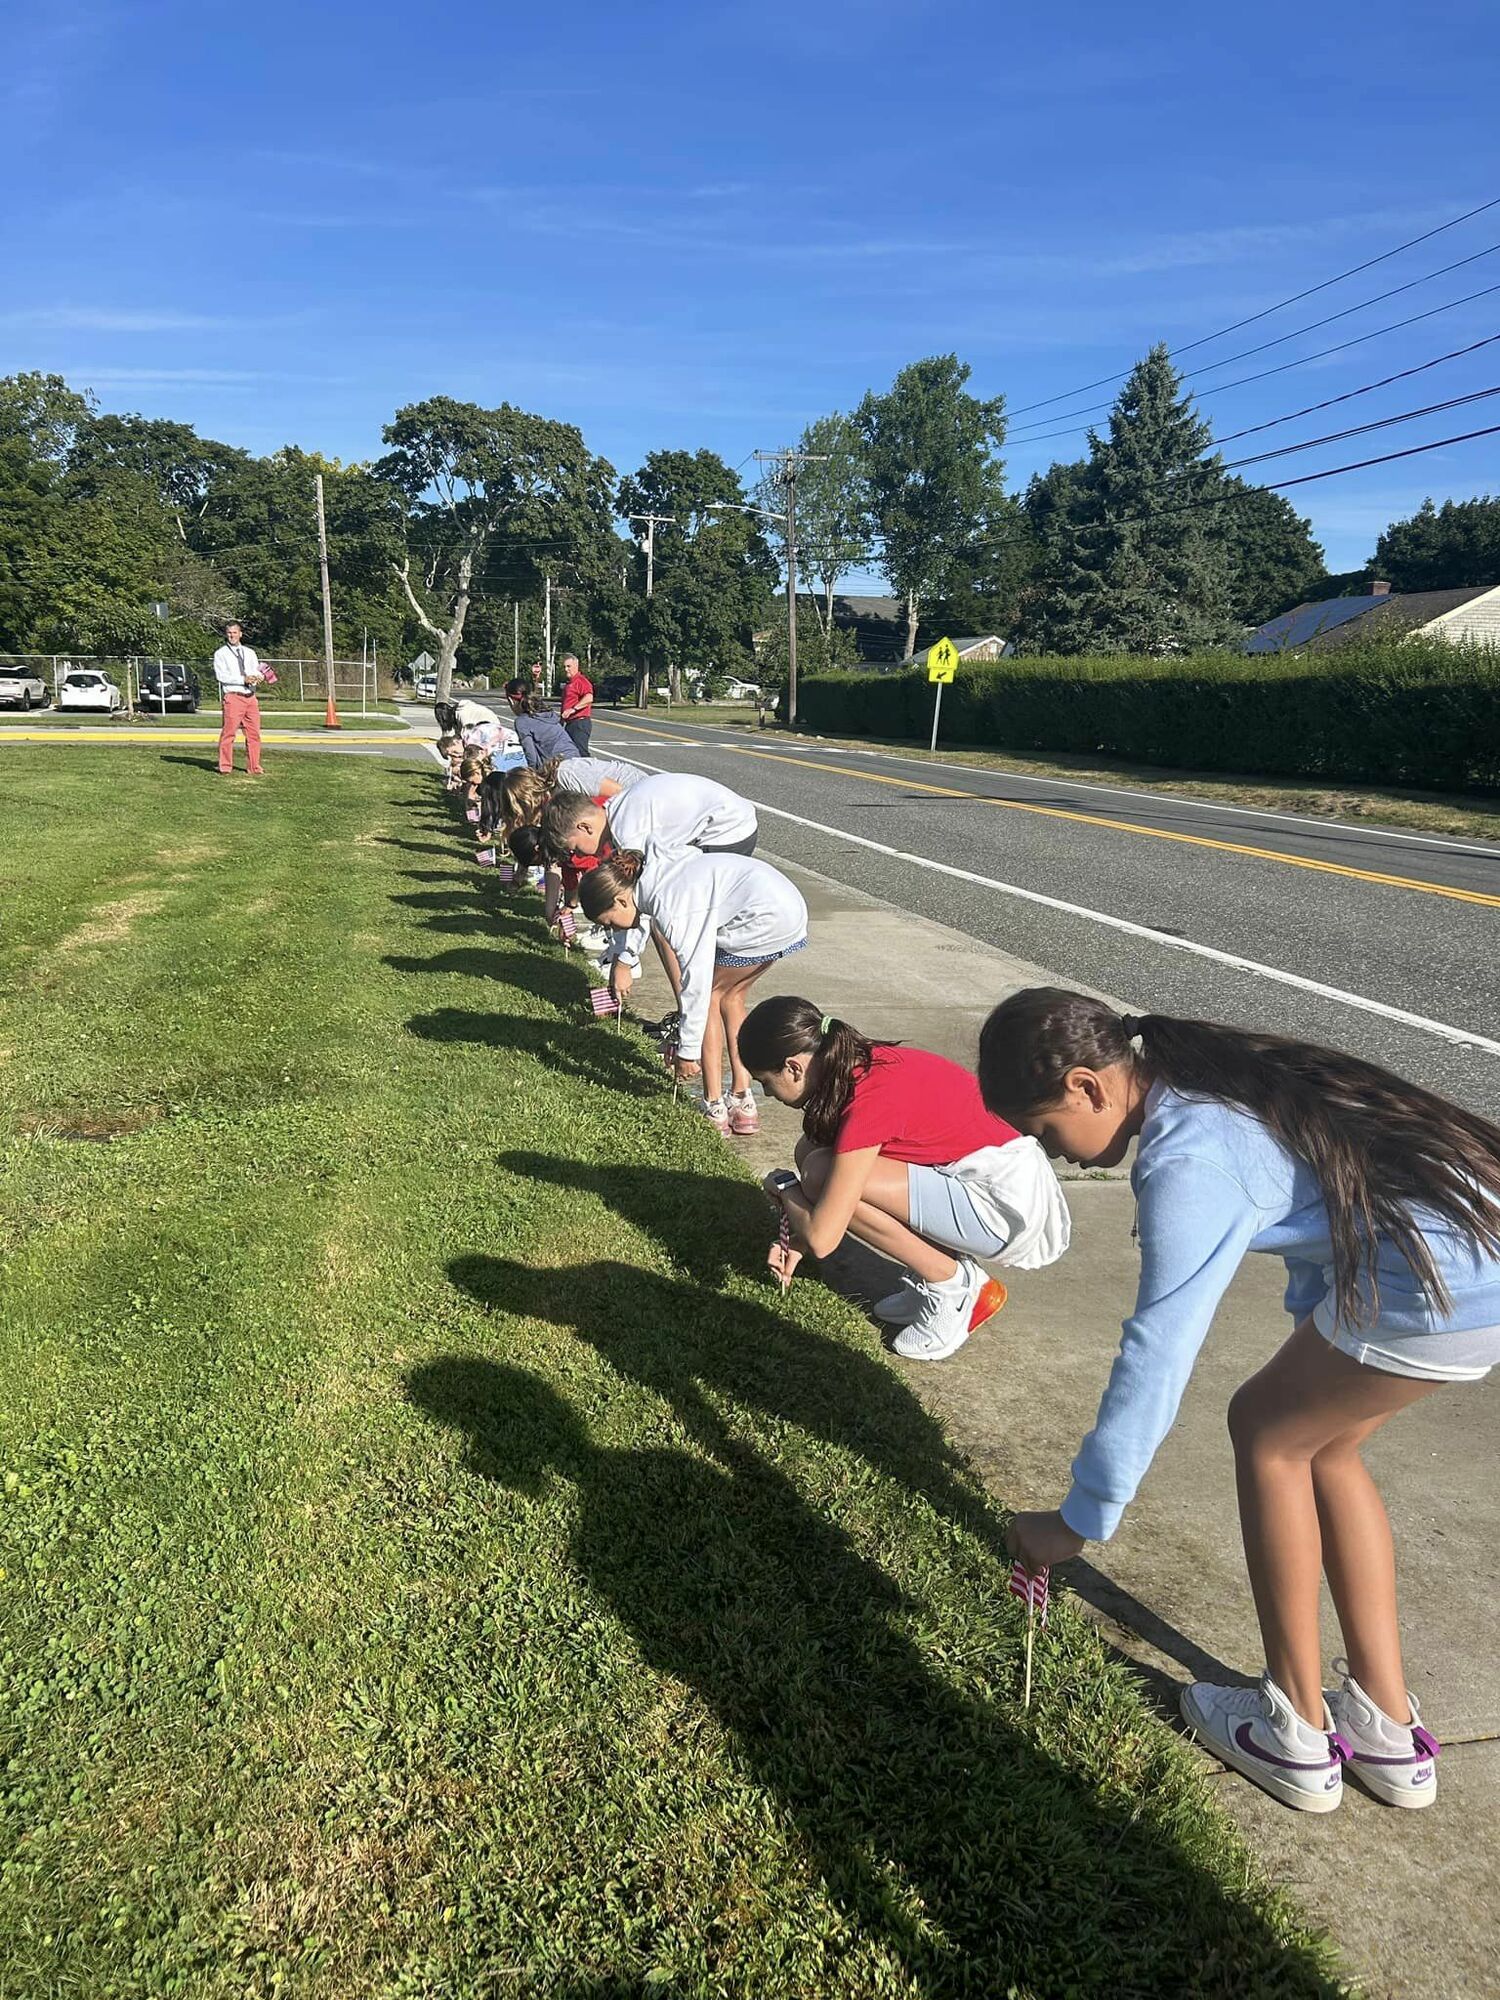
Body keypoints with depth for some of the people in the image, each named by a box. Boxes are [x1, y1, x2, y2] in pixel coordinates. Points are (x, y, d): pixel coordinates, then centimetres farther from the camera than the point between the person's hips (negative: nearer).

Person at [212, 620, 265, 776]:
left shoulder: (250, 652, 19)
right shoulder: (221, 654, 4)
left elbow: (257, 671, 15)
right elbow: (221, 675, -8)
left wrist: (258, 676, -11)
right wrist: (243, 679, -16)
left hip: (251, 697, 5)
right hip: (233, 697, -4)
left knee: (254, 733, 3)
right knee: (228, 733, -7)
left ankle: (254, 768, 10)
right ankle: (225, 768, 0)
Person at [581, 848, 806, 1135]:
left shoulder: (670, 909, -18)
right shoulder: (653, 872, 9)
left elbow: (696, 981, -17)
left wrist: (687, 1051, -10)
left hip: (768, 918, -10)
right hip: (789, 906, 10)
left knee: (710, 993, 4)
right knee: (730, 995, 19)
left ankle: (714, 1109, 7)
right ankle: (743, 1103, 20)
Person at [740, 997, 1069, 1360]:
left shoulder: (868, 1102, -24)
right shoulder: (861, 1063, 2)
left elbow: (822, 1239, -21)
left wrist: (784, 1188, -2)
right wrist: (797, 1242, 8)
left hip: (1011, 1206, -9)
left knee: (821, 1173, -19)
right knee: (815, 1153, 4)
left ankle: (954, 1286, -2)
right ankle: (932, 1277, 9)